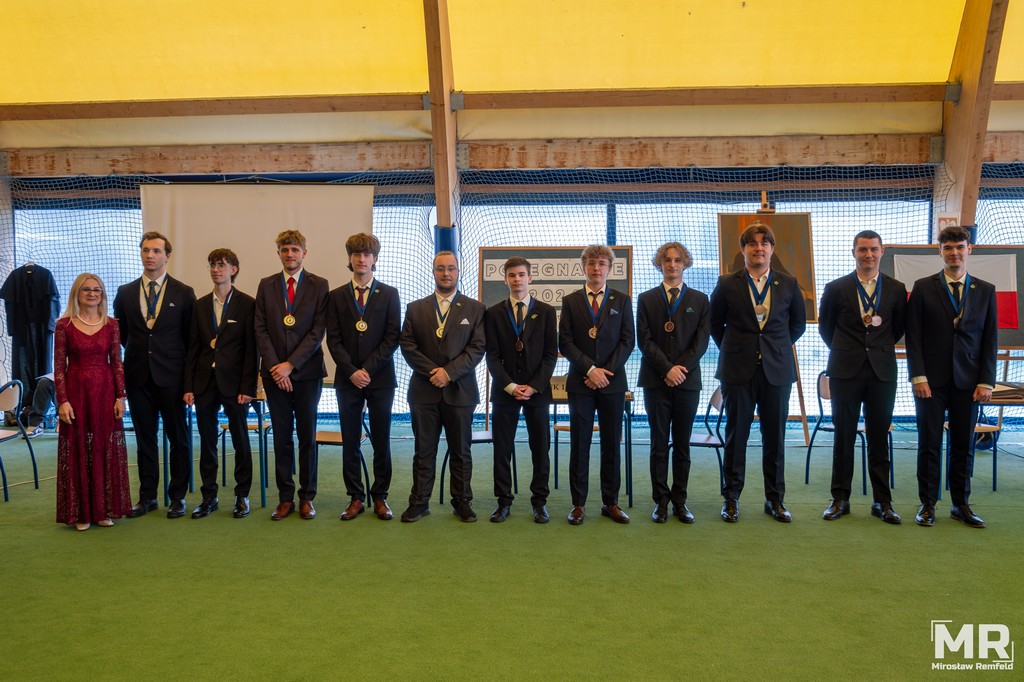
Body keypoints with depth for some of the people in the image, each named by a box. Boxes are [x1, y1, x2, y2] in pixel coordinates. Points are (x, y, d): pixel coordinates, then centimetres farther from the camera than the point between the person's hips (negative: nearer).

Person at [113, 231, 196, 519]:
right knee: (144, 438, 10)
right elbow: (120, 332, 18)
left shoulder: (183, 293, 0)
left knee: (178, 438, 4)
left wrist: (189, 373, -1)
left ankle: (177, 497, 14)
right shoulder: (125, 292, 7)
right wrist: (139, 351, 11)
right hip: (138, 376, 3)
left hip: (171, 376, -2)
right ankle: (147, 497, 20)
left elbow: (191, 336, 2)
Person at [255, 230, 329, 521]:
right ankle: (285, 498, 14)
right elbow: (260, 329, 4)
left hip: (307, 372, -2)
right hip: (274, 373, 2)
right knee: (281, 438, 6)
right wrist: (274, 366, -8)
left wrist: (291, 364, -12)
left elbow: (318, 330, -6)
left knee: (307, 437, 4)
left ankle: (307, 497, 14)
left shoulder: (319, 286, 1)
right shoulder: (266, 285, 9)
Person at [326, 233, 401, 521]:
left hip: (381, 378, -1)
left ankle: (380, 497, 14)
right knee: (350, 442, 5)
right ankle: (355, 498, 14)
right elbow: (333, 340, 2)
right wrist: (351, 371, -10)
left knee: (381, 441, 4)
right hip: (347, 379, 1)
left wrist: (368, 369, -11)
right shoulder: (337, 296, 8)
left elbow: (392, 337, -2)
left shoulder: (389, 294, 5)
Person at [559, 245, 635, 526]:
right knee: (580, 444, 2)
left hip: (612, 382, 1)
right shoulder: (570, 301, 6)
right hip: (580, 382, -1)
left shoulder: (622, 300, 8)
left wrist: (606, 371, -9)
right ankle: (578, 503, 9)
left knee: (612, 444, 6)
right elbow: (565, 342, -1)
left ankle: (610, 502, 15)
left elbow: (628, 341, 2)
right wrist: (591, 369, -11)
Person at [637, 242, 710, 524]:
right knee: (659, 444, 3)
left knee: (682, 445, 6)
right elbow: (645, 340, -2)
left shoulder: (699, 300, 9)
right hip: (656, 381, -1)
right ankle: (661, 500, 10)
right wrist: (668, 369, -13)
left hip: (688, 381, 1)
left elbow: (701, 341, 1)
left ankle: (680, 500, 13)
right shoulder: (646, 299, 7)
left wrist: (681, 368, -12)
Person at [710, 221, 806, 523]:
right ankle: (731, 498, 14)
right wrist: (732, 350, 8)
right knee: (735, 435, 4)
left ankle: (775, 499, 18)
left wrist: (778, 348, 12)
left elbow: (798, 323, 17)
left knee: (775, 437, 6)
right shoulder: (727, 284, 1)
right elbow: (715, 323, 12)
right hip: (738, 370, -1)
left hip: (776, 370, 1)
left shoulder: (788, 284, 6)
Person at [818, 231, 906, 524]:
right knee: (844, 436, 5)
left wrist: (881, 348, 9)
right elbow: (825, 326, 11)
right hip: (845, 371, -1)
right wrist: (844, 351, 10)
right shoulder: (836, 288, 2)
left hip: (882, 371, 1)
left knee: (879, 437, 5)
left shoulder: (896, 289, 5)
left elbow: (899, 327, 15)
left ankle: (882, 501, 15)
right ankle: (840, 499, 13)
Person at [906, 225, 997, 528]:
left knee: (964, 446, 8)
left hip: (968, 381, 2)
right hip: (931, 379, -2)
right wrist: (918, 376, -9)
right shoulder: (923, 288, 1)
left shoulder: (985, 291, 8)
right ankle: (927, 504, 12)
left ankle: (961, 505, 19)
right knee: (929, 444, 3)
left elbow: (990, 341, 6)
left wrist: (986, 382, -2)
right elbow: (913, 337, -2)